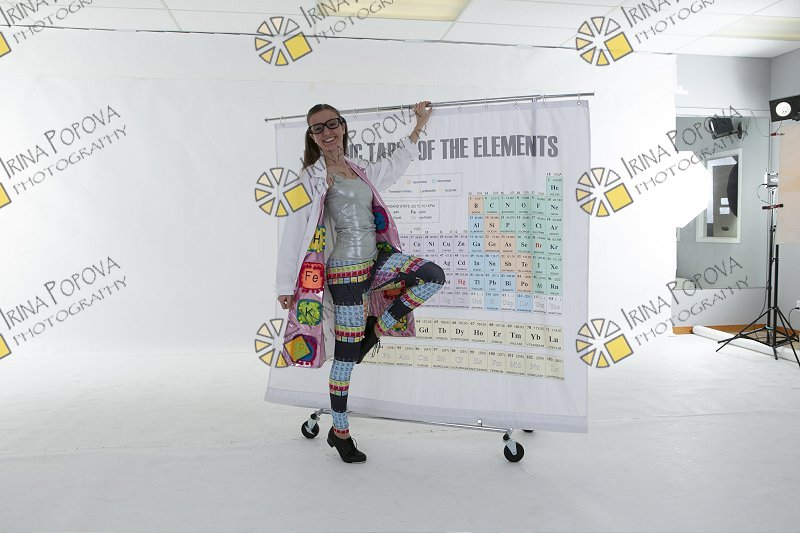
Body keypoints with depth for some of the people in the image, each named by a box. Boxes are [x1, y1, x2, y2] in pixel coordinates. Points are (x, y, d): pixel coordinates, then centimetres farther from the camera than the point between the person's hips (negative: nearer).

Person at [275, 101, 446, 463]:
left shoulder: (359, 170, 14)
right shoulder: (313, 178, -6)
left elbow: (394, 165, 32)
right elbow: (293, 232, -9)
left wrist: (419, 125, 36)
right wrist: (286, 285, -10)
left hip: (375, 260, 7)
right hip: (345, 270, -7)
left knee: (433, 275, -10)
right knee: (346, 354, -1)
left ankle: (380, 325, 6)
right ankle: (339, 431, 17)